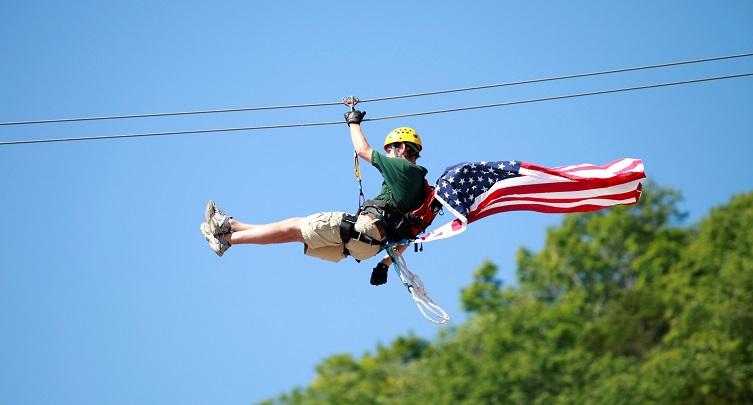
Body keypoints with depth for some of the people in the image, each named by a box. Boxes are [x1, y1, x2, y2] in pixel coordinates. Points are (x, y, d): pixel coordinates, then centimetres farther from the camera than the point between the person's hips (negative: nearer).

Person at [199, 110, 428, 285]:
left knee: (293, 228, -2)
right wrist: (386, 264, 25)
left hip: (365, 225, -8)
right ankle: (229, 226, 13)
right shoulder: (421, 186, 23)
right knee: (298, 226, 10)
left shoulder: (401, 168, -3)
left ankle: (226, 237, 3)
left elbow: (363, 150, -1)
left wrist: (354, 122, 16)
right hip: (370, 245, 8)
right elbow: (406, 235, 22)